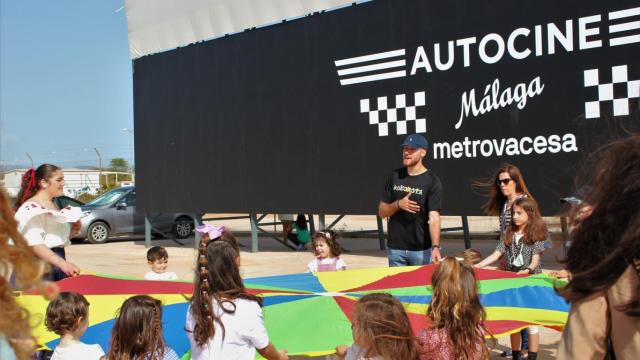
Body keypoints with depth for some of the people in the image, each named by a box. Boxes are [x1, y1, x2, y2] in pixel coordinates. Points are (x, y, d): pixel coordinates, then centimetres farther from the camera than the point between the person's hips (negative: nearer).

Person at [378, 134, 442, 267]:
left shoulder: (432, 181, -7)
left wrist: (435, 247, -31)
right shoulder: (394, 176, 5)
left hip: (421, 249, -3)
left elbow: (434, 216, -17)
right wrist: (398, 204, -14)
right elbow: (382, 212, 6)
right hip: (395, 248, 3)